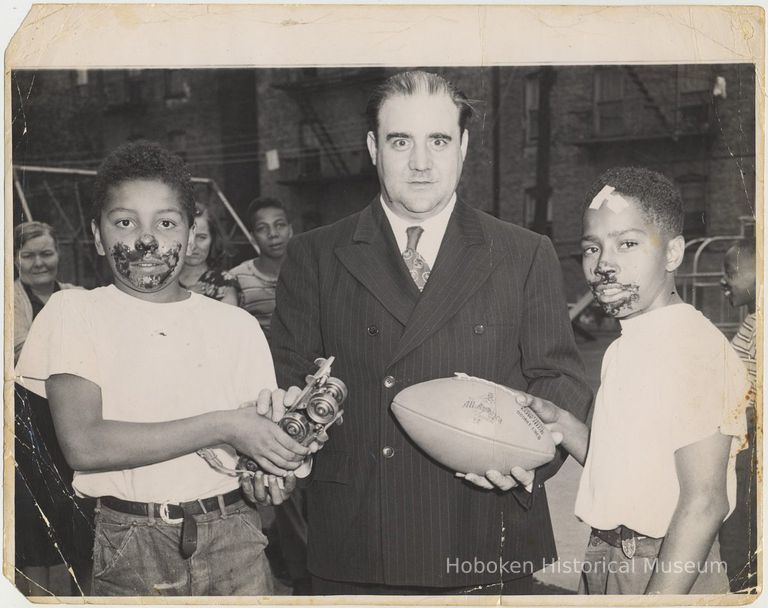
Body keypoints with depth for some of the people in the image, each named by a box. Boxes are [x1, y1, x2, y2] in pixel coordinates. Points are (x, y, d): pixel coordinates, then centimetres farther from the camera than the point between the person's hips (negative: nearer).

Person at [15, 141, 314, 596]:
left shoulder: (236, 325, 6)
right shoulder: (73, 313, -1)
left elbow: (266, 436, 8)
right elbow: (82, 443, -14)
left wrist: (275, 476, -16)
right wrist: (222, 427, -17)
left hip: (232, 539, 2)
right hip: (128, 549, -2)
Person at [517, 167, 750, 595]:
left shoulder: (693, 345, -19)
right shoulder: (628, 346, 9)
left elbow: (704, 502, -22)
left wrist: (658, 596, -25)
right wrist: (559, 423, 2)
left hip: (666, 573, -8)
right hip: (607, 563, 8)